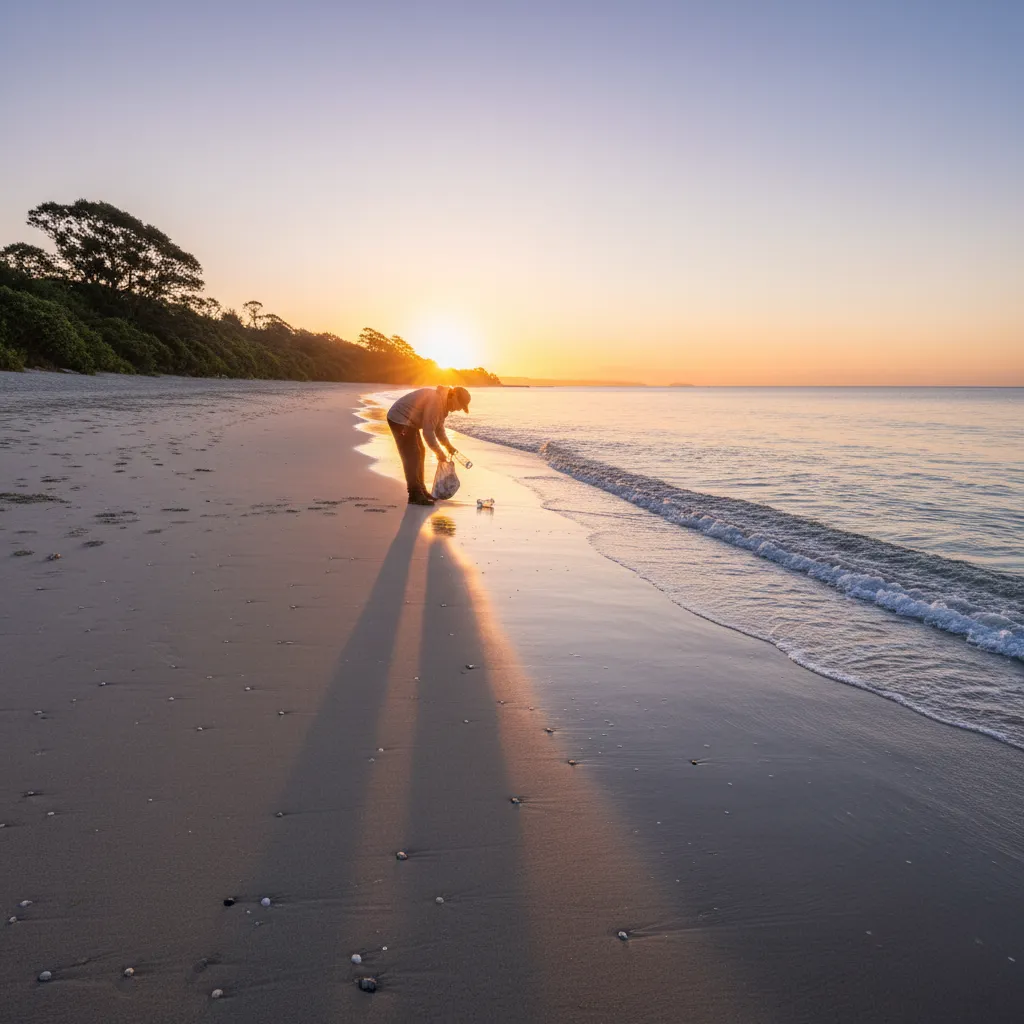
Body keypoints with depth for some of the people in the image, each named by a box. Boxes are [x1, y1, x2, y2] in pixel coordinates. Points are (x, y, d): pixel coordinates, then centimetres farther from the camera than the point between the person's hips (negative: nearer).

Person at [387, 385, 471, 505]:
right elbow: (428, 431, -27)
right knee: (412, 456, -12)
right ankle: (415, 495, -10)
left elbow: (438, 427, 14)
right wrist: (439, 452, -19)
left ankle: (420, 490, 21)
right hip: (400, 419, -11)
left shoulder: (444, 402, 6)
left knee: (419, 453, 13)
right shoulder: (435, 401, -27)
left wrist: (448, 445, 3)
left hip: (409, 421, 11)